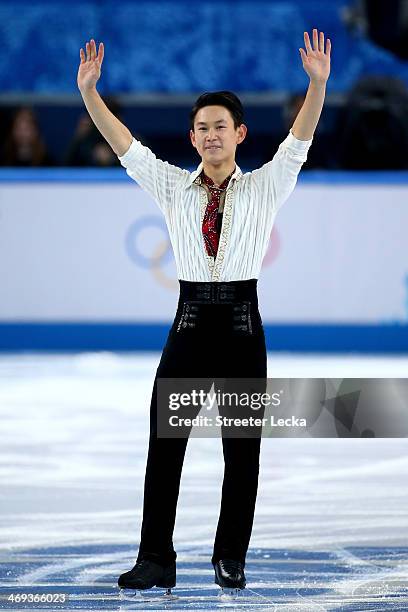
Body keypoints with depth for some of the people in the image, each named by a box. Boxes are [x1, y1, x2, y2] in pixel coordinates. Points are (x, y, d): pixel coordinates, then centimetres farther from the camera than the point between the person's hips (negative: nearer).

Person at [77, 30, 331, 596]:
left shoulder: (264, 188, 5)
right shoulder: (173, 188, 8)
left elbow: (299, 141, -7)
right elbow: (123, 144, 1)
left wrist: (319, 84, -22)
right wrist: (88, 91, -11)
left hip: (242, 322, -1)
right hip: (189, 321, 1)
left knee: (242, 449, 4)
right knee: (164, 445, -2)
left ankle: (230, 559, 14)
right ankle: (155, 560, 3)